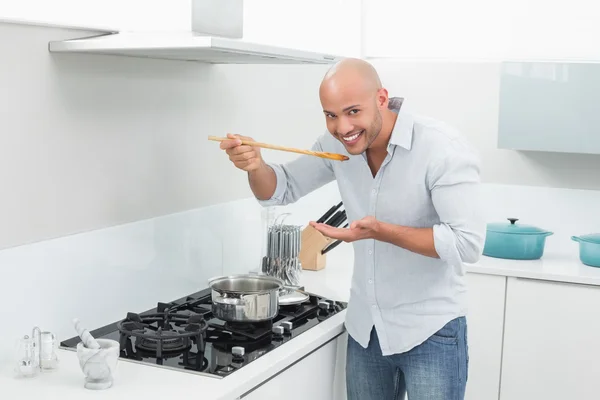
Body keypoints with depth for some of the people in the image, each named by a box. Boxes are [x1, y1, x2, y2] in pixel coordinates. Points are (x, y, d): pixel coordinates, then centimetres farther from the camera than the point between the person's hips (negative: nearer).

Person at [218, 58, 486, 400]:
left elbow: (468, 243, -25)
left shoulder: (443, 149, -22)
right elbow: (281, 190, 5)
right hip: (365, 327, 6)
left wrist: (380, 230, -32)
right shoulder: (337, 144, -4)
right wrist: (255, 165, -17)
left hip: (430, 331, -5)